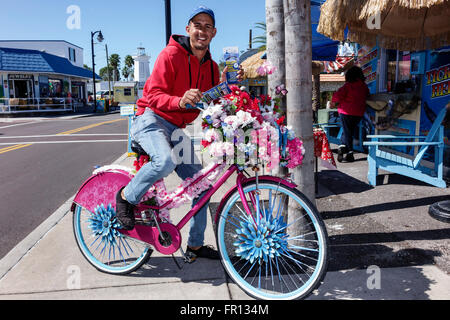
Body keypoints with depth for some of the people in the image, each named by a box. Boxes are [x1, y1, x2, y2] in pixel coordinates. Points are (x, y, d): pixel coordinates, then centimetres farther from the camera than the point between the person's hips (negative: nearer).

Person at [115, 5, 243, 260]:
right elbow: (154, 94, -18)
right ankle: (127, 197, -7)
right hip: (151, 119, -6)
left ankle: (196, 244, 19)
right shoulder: (171, 54, -10)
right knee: (165, 161, -38)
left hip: (176, 129, 7)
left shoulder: (211, 66, 10)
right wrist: (180, 101, -36)